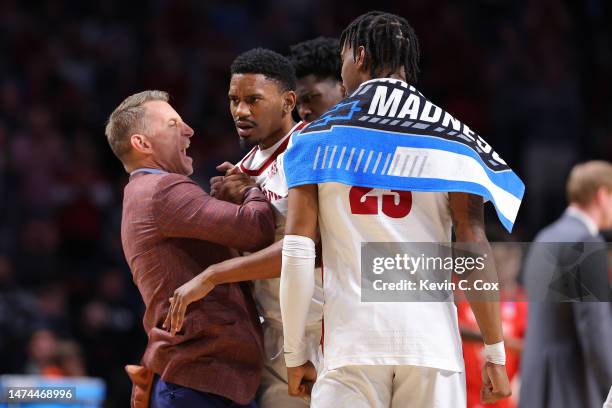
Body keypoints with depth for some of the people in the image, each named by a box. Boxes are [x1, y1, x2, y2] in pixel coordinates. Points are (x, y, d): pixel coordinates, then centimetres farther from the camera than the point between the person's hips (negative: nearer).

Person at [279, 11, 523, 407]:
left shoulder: (318, 135, 8)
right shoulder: (451, 136, 8)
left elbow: (297, 252, 1)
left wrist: (295, 354, 5)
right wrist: (495, 352, 3)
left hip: (352, 343, -1)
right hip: (432, 343, 1)